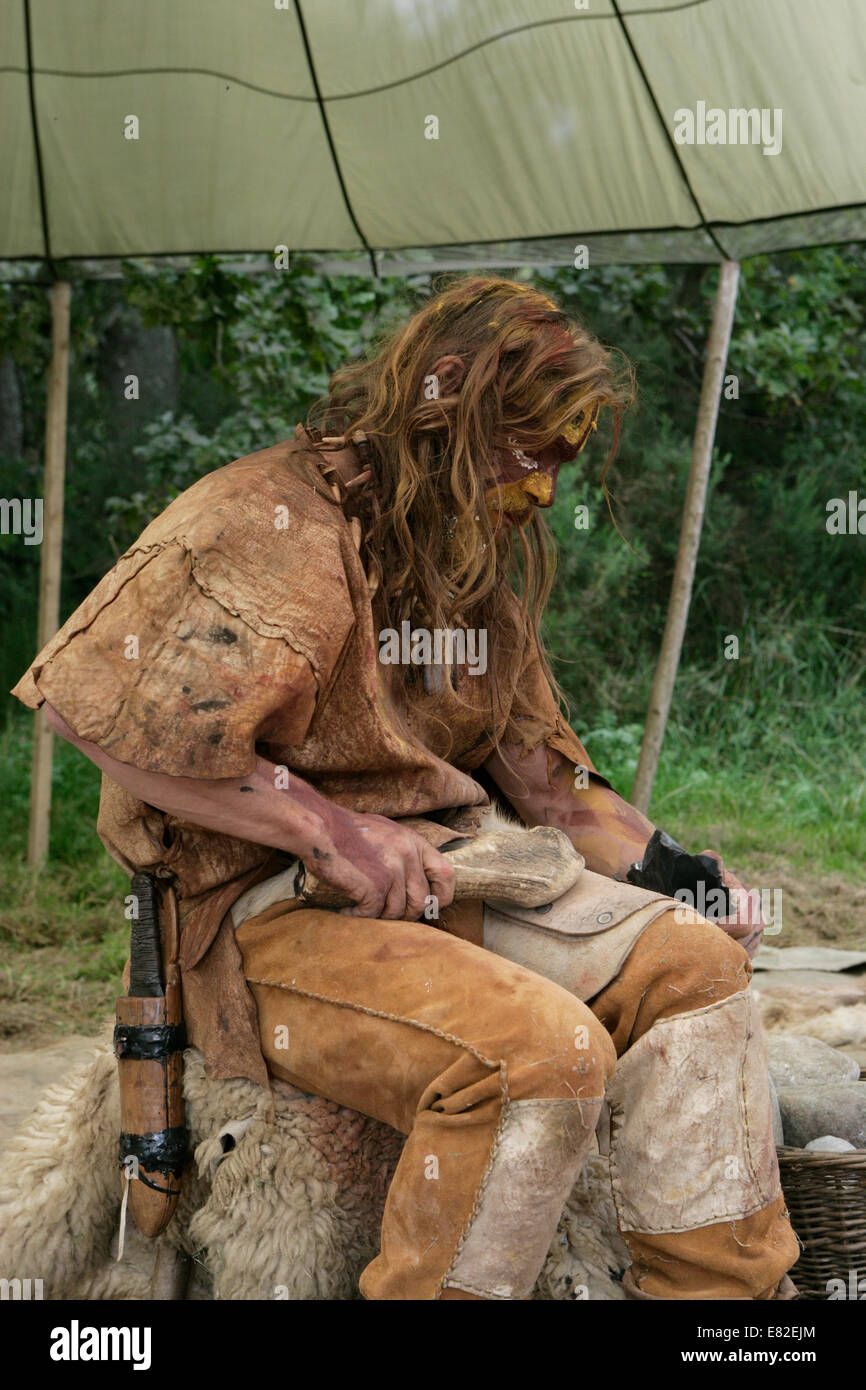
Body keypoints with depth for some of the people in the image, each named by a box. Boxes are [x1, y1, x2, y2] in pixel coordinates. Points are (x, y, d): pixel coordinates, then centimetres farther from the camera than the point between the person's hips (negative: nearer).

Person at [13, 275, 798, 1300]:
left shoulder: (485, 566, 17)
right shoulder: (275, 521, -11)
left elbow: (536, 763, 25)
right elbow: (95, 704, -21)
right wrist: (332, 832, -23)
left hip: (451, 875, 8)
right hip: (272, 905, -8)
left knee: (692, 964, -6)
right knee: (539, 1052, -29)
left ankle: (726, 1291, 1)